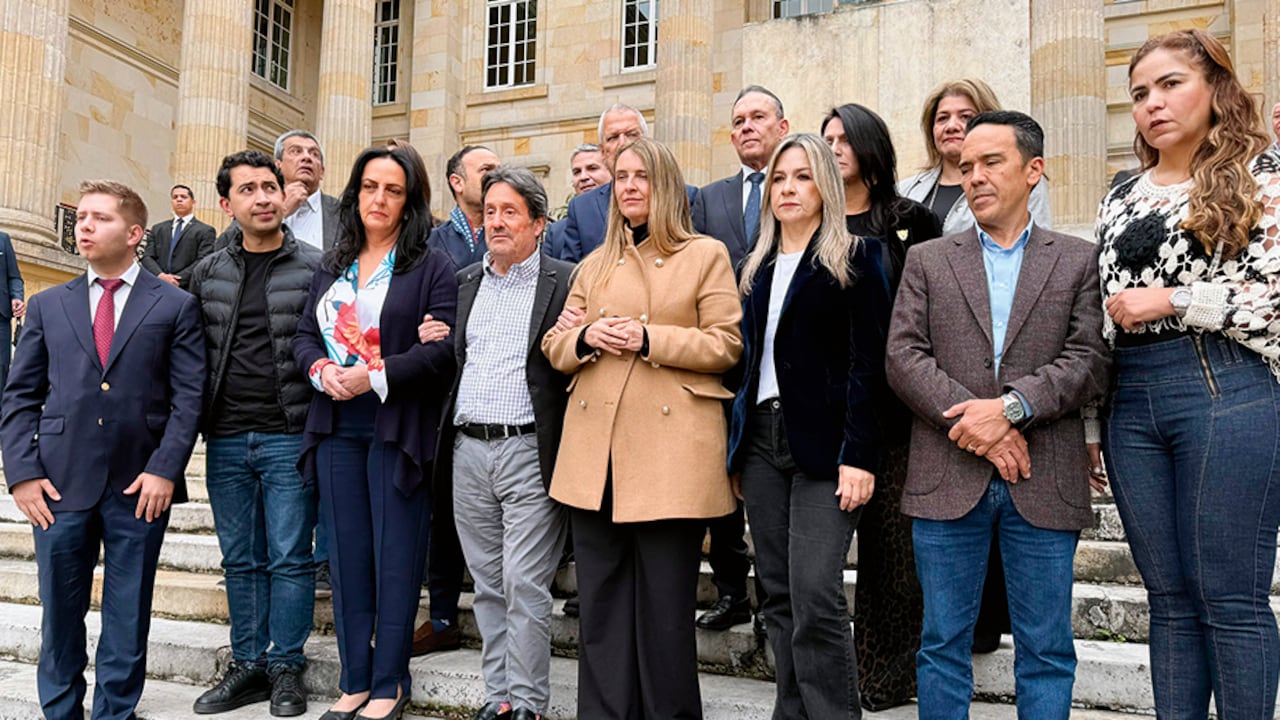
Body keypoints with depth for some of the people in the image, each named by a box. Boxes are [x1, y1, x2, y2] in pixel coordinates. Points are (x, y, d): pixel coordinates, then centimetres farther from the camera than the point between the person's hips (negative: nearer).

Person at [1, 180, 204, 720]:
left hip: (141, 487, -2)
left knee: (128, 622, 7)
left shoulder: (175, 305, 4)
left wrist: (164, 470, -11)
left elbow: (188, 396, -2)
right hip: (60, 484, 2)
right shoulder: (48, 306, 12)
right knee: (59, 616, 11)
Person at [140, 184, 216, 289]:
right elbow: (147, 257, 11)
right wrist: (160, 276, -11)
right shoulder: (158, 229, 19)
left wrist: (178, 281, -15)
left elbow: (203, 262, -6)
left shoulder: (205, 231, 5)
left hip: (188, 289, -4)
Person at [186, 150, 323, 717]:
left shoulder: (315, 267, -2)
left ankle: (286, 668, 16)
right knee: (241, 560, 12)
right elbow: (193, 350, 15)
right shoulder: (207, 273, 10)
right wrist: (200, 419, 7)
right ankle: (248, 665, 25)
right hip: (226, 438, 4)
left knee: (289, 558, 1)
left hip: (289, 436, -4)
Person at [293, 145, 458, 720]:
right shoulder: (331, 267, 15)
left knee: (395, 557, 1)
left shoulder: (431, 266, -2)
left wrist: (376, 376, -18)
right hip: (337, 428, 5)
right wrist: (320, 368, -7)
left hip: (397, 428, -5)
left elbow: (442, 347, -11)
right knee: (347, 556, 10)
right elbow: (305, 333, 14)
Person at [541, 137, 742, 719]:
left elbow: (726, 345, -3)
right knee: (600, 604, 10)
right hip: (597, 452, 5)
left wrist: (649, 339, -14)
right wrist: (586, 339, -5)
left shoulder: (706, 255, 4)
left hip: (670, 451, -4)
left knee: (665, 607, 2)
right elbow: (555, 346, 17)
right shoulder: (594, 265, 19)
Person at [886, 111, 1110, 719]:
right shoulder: (926, 260, 11)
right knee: (943, 643, 9)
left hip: (1043, 483, 0)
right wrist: (975, 425, -13)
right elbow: (904, 357, -1)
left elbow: (1090, 360, -2)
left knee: (1046, 648, 9)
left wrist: (1010, 406, -17)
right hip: (948, 480, 1)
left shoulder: (1078, 261, 9)